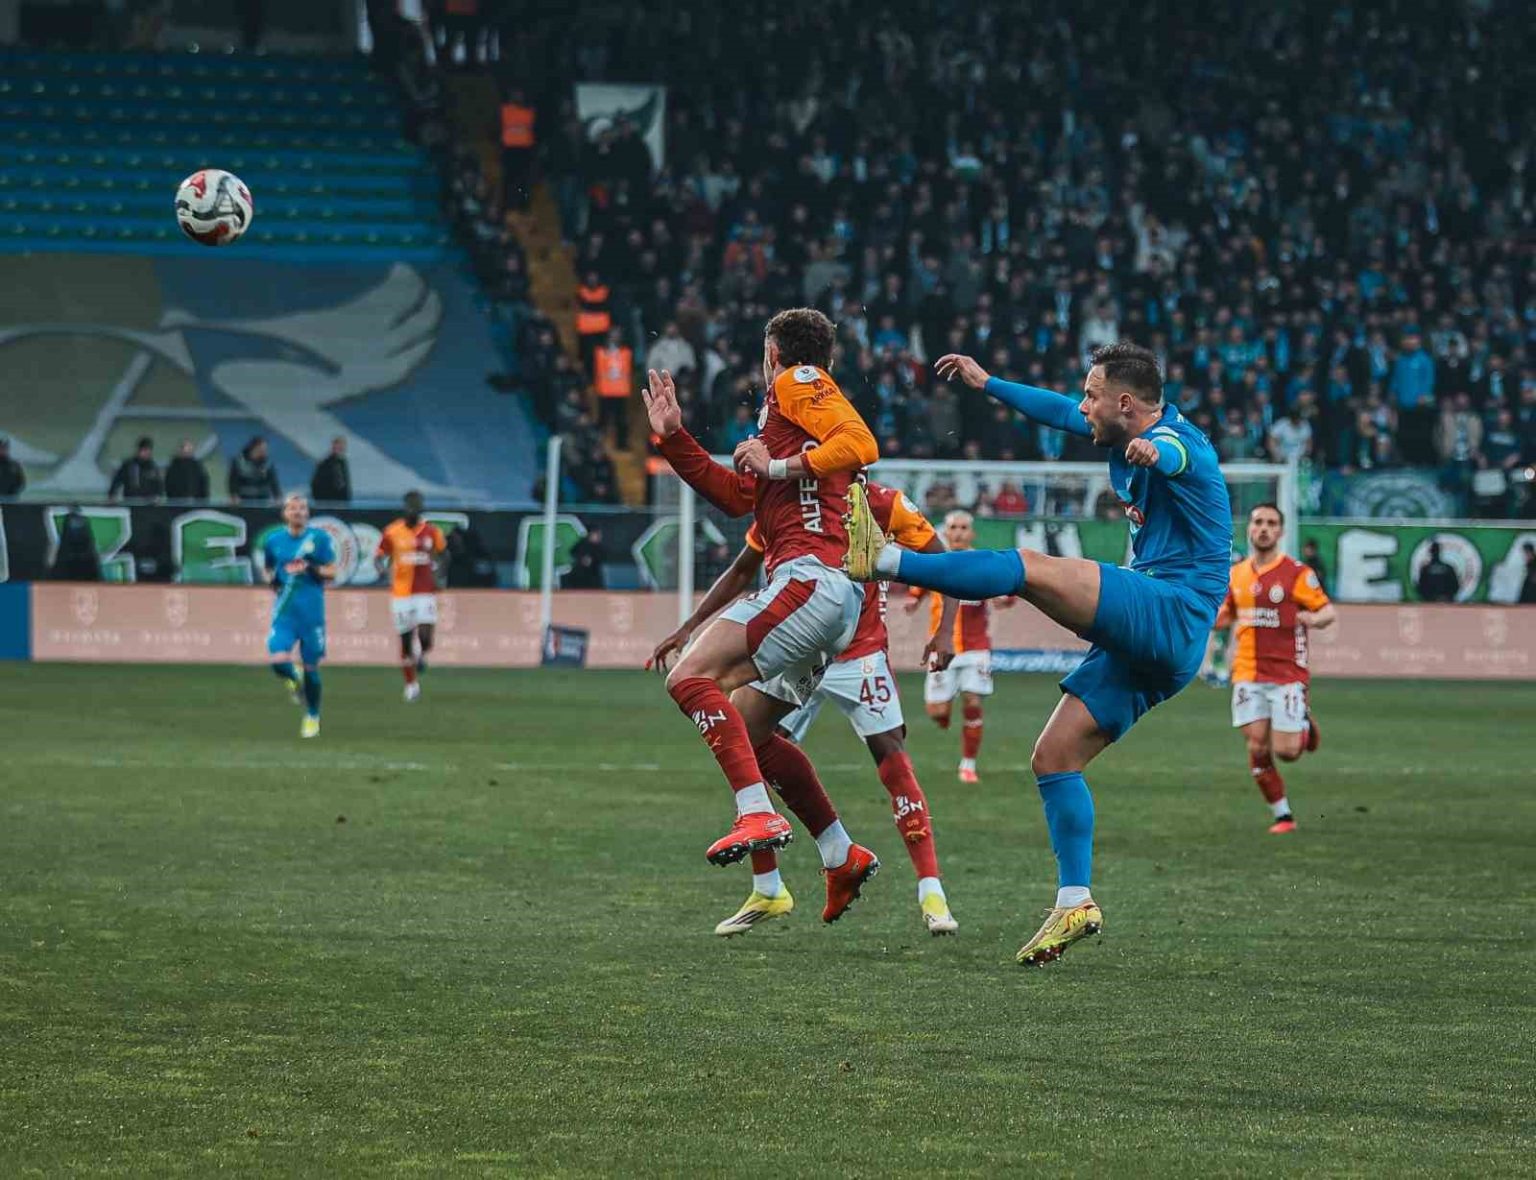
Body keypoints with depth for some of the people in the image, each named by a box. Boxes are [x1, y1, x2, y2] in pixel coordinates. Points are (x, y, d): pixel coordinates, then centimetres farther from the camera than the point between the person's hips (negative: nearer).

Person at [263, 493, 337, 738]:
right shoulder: (274, 541, 6)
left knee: (311, 667, 4)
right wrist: (272, 579, -2)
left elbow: (332, 571, 1)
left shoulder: (319, 538, -1)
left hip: (312, 612, -1)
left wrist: (313, 569, -18)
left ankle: (313, 716, 24)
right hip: (284, 613, 1)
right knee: (278, 661, -17)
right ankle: (294, 681, 19)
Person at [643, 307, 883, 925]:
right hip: (835, 596, 10)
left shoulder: (799, 383, 1)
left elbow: (861, 443, -16)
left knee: (690, 676, -18)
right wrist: (673, 437, 26)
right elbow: (737, 496, 30)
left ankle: (758, 815, -29)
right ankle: (842, 855, 20)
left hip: (808, 575, -10)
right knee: (744, 729, 17)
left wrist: (779, 466, -12)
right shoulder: (785, 412, 29)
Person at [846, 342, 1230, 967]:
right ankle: (1074, 904, 2)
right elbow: (1061, 412, 35)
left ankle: (885, 559, -23)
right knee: (1054, 756, 4)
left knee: (1029, 568, -23)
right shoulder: (1124, 434, 18)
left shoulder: (1178, 439, -12)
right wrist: (988, 383, 40)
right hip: (1146, 640, 10)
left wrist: (1154, 453, -61)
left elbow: (1178, 454, -38)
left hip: (1174, 611, -10)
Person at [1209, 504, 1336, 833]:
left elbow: (1329, 611, -4)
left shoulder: (1297, 573, -6)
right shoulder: (1236, 575, 9)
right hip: (1248, 674, 4)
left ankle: (1304, 726, 29)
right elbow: (1227, 616, 24)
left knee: (1285, 751, -6)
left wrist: (1314, 619, -27)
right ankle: (1281, 815, 10)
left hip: (1287, 674, -4)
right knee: (1257, 747, -5)